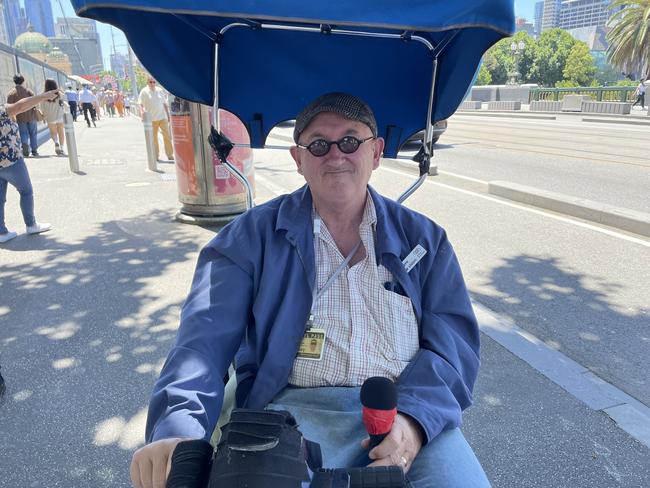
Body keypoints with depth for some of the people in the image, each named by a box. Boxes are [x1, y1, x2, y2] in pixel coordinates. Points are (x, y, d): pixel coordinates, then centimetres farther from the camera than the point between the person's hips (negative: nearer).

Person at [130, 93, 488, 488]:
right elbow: (209, 333, -5)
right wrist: (177, 430, -22)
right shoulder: (254, 234, 6)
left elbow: (453, 336, 3)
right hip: (296, 407, 0)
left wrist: (414, 416, -14)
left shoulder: (422, 237, 11)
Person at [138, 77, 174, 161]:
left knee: (167, 136, -1)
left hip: (162, 117, 2)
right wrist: (142, 113, -22)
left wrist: (168, 115, 12)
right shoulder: (144, 92, 0)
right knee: (153, 137, 5)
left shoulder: (160, 90, 10)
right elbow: (141, 104, -5)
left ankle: (170, 155, 5)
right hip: (151, 118, -2)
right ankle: (156, 155, 14)